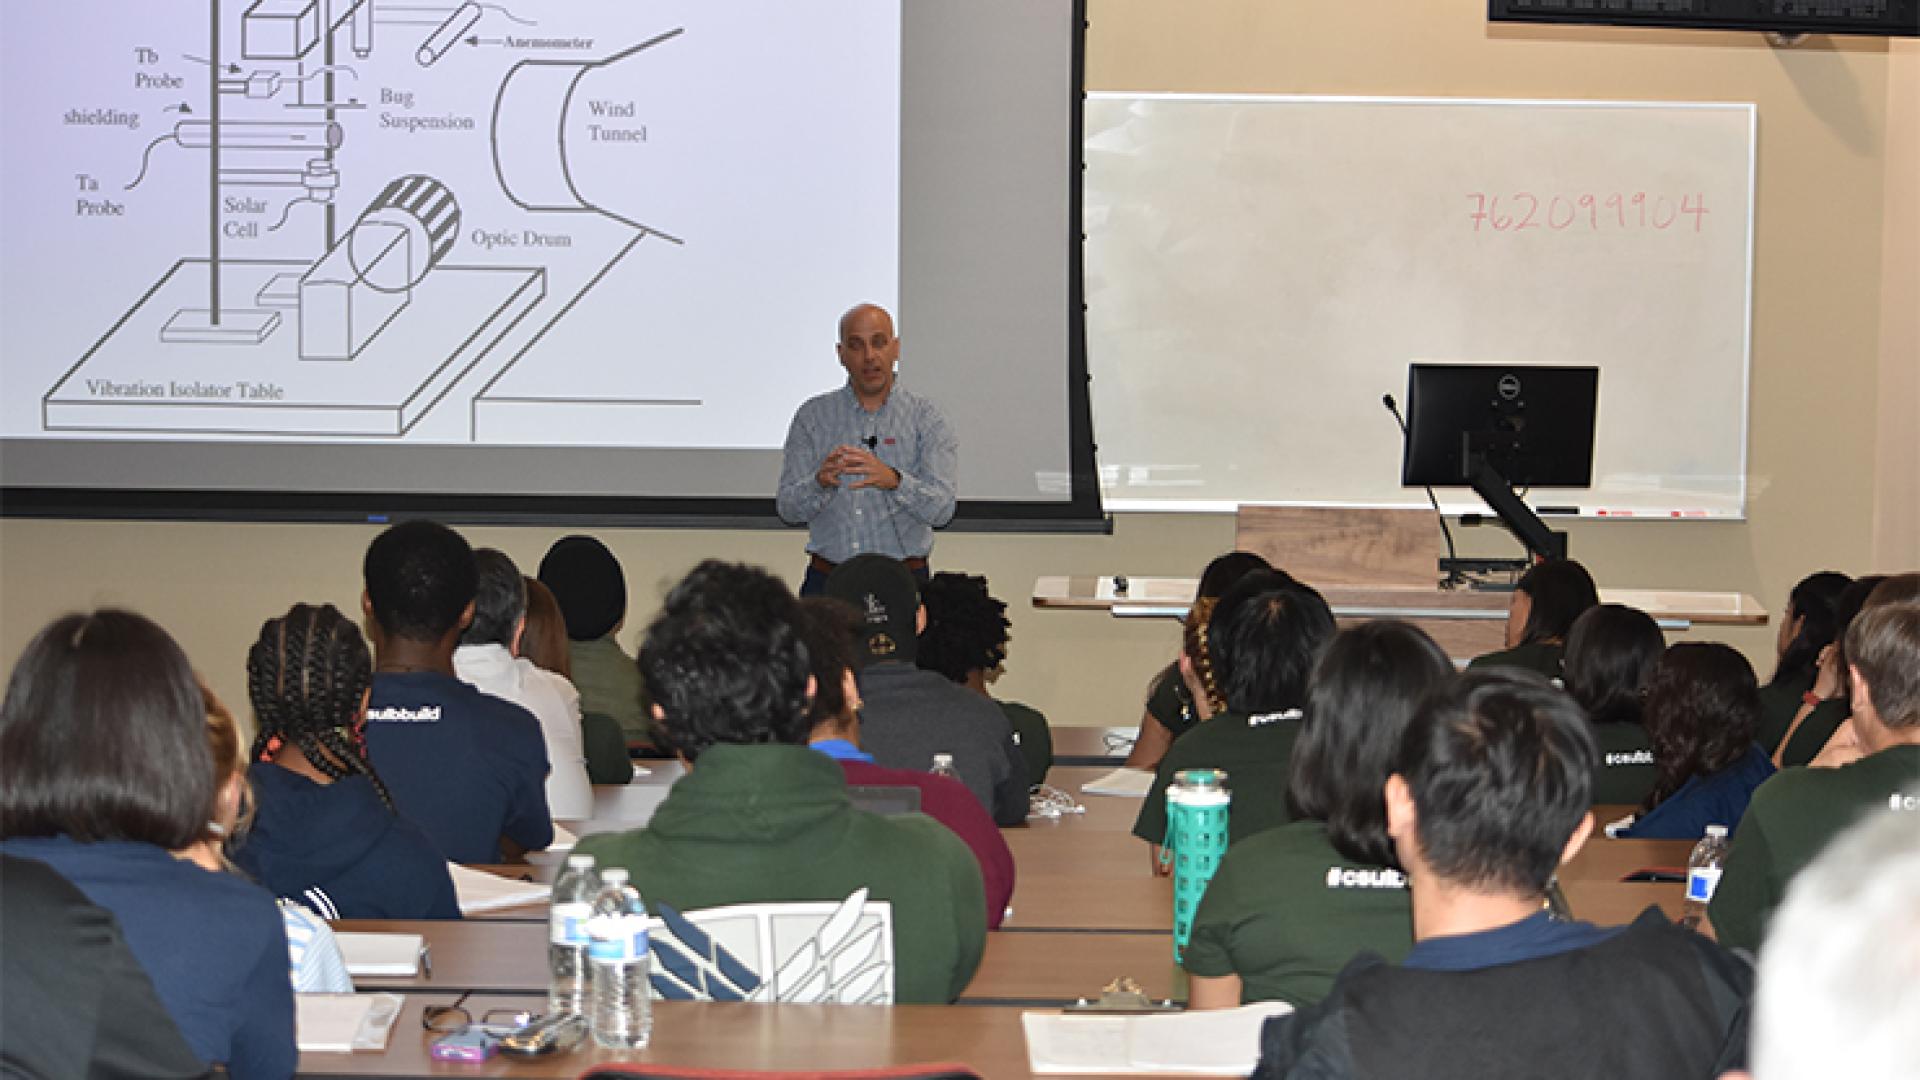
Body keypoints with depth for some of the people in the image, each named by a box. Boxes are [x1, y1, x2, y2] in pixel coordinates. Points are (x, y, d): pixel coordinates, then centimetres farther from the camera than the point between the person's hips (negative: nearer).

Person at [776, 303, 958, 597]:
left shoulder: (926, 418, 5)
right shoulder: (813, 416, 10)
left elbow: (941, 509, -7)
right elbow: (788, 509, 3)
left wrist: (893, 480, -25)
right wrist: (821, 482, -18)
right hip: (826, 581, 1)